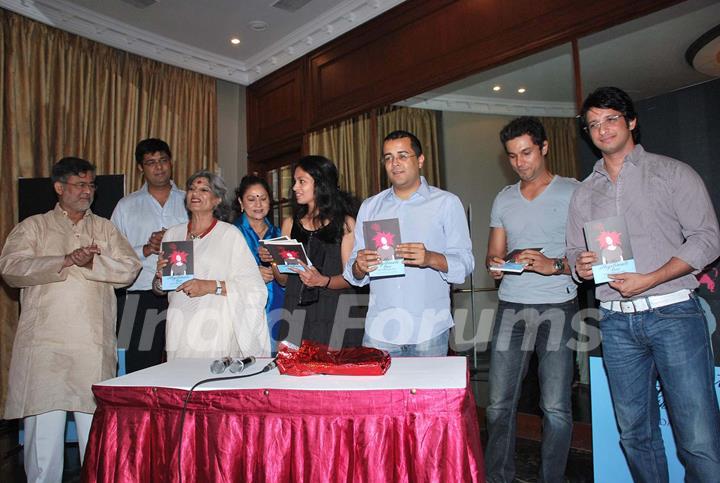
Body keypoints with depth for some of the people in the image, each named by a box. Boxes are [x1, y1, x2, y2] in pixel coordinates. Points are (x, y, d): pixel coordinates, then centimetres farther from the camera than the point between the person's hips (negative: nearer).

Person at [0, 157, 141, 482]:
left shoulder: (105, 229, 16)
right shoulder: (33, 227, 12)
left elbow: (130, 268, 4)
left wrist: (92, 263, -11)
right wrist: (66, 261, -14)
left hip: (94, 346, 1)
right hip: (44, 345, -1)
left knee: (96, 427, 4)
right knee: (43, 427, 3)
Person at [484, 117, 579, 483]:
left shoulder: (573, 192, 3)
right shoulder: (503, 199, 15)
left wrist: (554, 265, -18)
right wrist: (494, 264, -5)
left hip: (557, 307, -3)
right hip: (511, 307, 3)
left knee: (556, 407, 1)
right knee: (499, 403, 4)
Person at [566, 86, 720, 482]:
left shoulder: (672, 173, 3)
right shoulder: (585, 193, 14)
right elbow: (575, 252, 16)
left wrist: (649, 280, -15)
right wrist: (580, 266, -8)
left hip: (672, 312, -3)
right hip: (616, 321, 4)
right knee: (635, 434, 12)